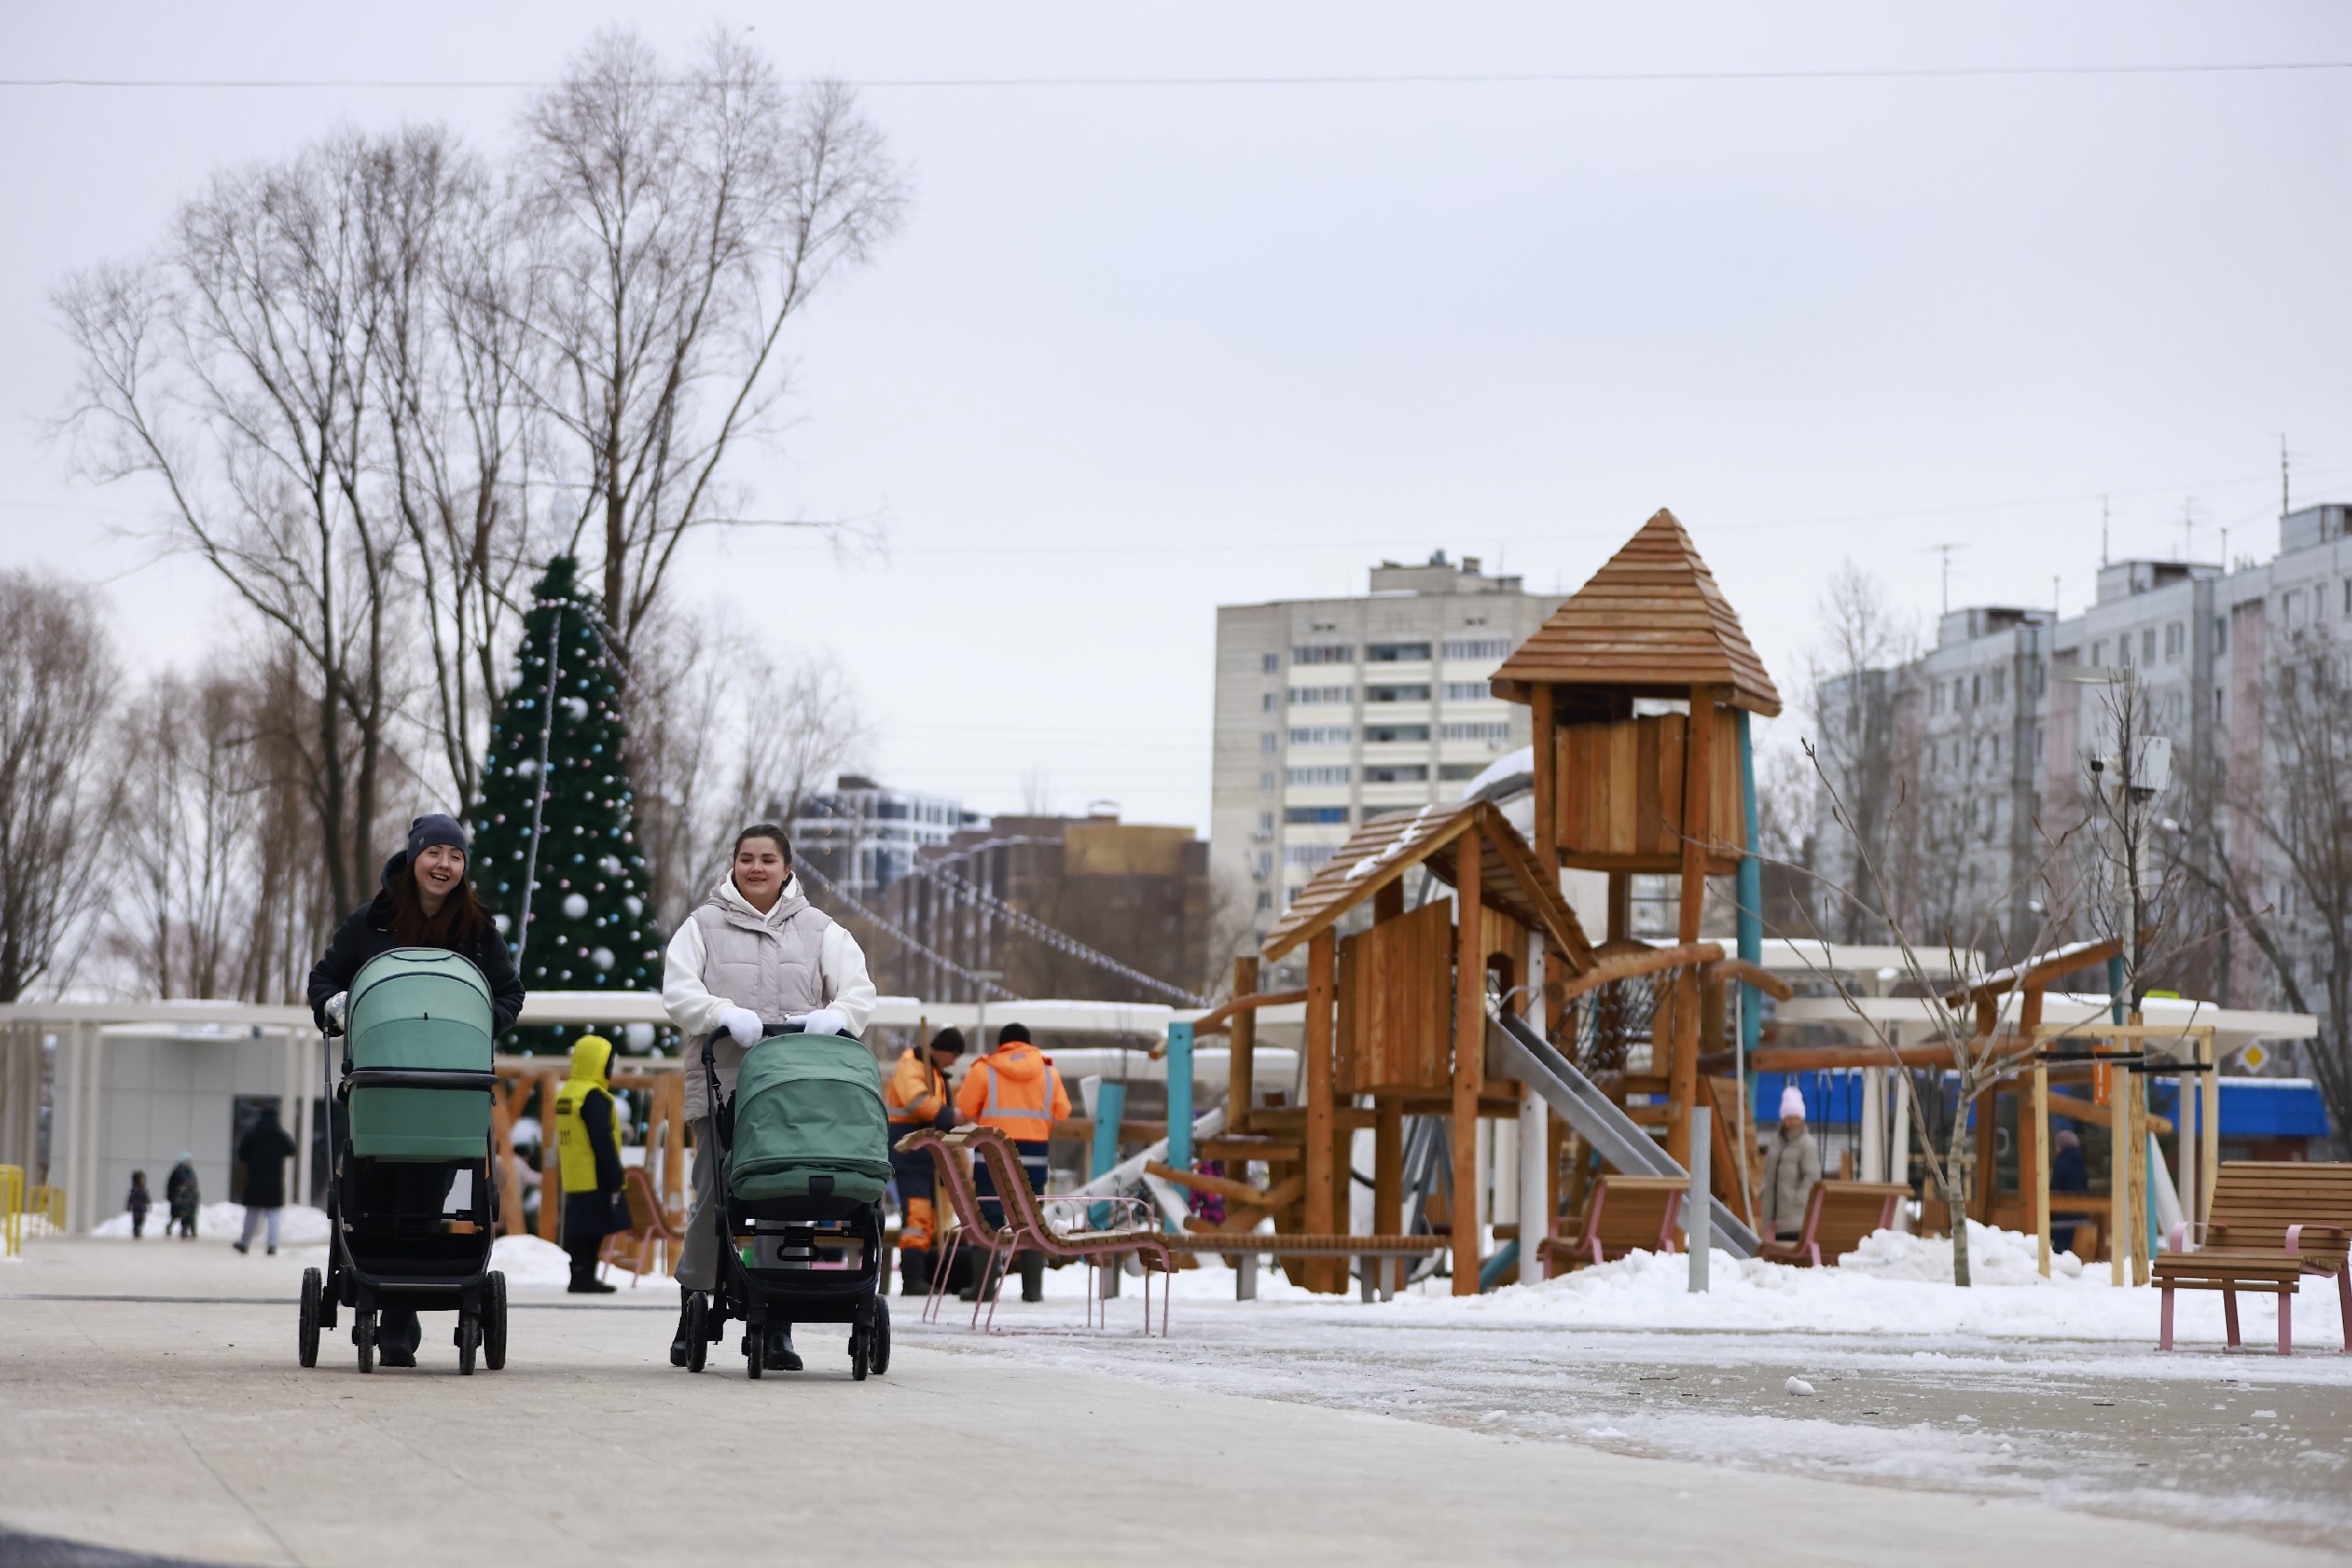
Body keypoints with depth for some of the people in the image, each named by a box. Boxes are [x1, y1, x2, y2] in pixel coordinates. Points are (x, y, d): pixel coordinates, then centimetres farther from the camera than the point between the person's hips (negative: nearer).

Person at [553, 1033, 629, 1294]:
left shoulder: (566, 1094, 14)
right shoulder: (594, 1098, -16)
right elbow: (604, 1145, -19)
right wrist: (615, 1181, -16)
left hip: (574, 1179, 9)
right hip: (596, 1179, -9)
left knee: (581, 1230, 12)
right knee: (592, 1230, -7)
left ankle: (582, 1278, 16)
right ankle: (583, 1278, -8)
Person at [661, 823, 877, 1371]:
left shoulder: (818, 931, 16)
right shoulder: (704, 926, 12)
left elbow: (859, 988, 7)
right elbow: (678, 991, -1)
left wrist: (835, 1015, -16)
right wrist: (727, 1015, -19)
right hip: (721, 1087, -1)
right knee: (713, 1198, -3)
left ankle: (777, 1323, 2)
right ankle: (693, 1312, 11)